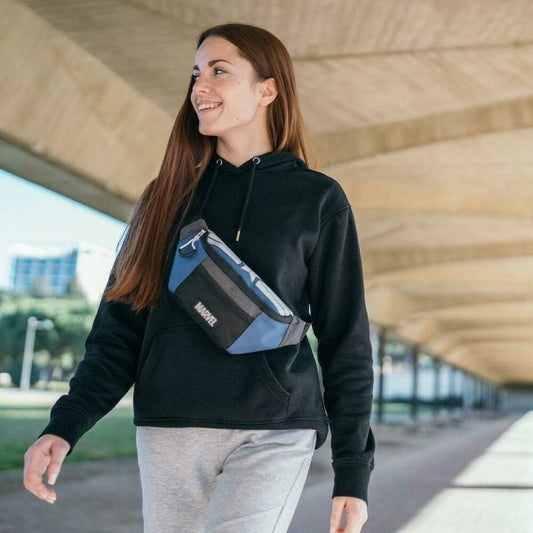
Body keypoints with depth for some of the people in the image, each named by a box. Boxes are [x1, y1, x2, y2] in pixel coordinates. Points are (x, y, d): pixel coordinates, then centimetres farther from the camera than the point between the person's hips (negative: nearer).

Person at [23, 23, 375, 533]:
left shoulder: (317, 199, 1)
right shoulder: (169, 195, 10)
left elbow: (345, 341, 2)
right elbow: (121, 326, 8)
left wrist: (353, 471, -2)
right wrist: (65, 425, -6)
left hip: (273, 434, -3)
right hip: (170, 433, 4)